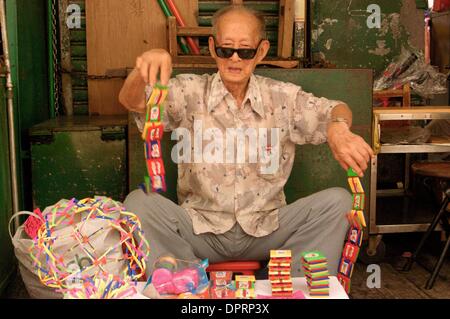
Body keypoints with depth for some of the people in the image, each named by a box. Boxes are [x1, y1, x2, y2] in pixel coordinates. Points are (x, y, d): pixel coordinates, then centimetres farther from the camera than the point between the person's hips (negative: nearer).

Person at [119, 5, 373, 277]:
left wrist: (338, 127, -30)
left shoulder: (283, 97, 3)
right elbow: (131, 100, -12)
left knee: (338, 201, -18)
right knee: (138, 203, -25)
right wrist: (144, 69, -37)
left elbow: (334, 110, -3)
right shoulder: (191, 93, -1)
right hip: (201, 228, -1)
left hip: (266, 230, 1)